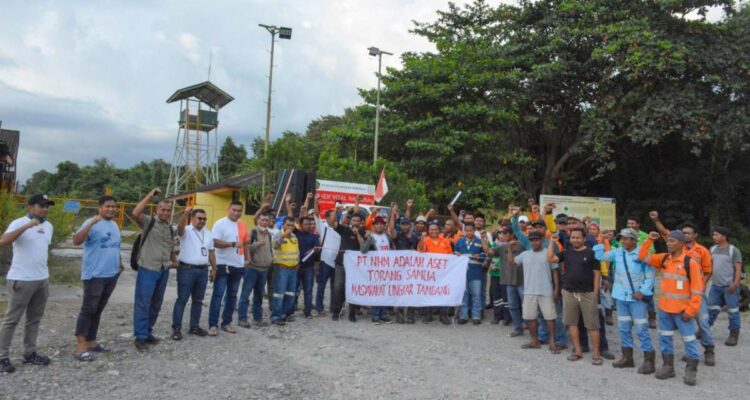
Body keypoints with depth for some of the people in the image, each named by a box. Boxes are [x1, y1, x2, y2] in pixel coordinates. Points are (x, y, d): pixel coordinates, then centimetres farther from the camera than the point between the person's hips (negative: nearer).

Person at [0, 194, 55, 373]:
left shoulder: (48, 226, 10)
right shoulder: (19, 223, -11)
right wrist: (27, 226, -34)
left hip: (42, 279, 7)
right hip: (21, 280, -7)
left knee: (35, 318, 13)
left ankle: (30, 353, 23)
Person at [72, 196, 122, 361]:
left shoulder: (114, 225, 14)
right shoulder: (91, 223, -12)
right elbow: (76, 241, -28)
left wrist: (119, 264, 19)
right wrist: (91, 223, -36)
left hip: (111, 275, 8)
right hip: (94, 275, -8)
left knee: (98, 310, 14)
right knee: (88, 310, -5)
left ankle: (90, 341, 23)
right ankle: (80, 347, 0)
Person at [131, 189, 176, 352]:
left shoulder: (170, 228, 14)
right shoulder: (148, 222, -4)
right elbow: (135, 213, -25)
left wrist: (175, 262, 17)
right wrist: (150, 195, -23)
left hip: (164, 271, 6)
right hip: (148, 269, -6)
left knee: (156, 304, 13)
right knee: (143, 303, -4)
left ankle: (148, 332, 24)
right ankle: (140, 336, 4)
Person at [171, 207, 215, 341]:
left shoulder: (208, 233, 13)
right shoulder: (187, 230, -6)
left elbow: (211, 252, 18)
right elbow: (180, 227, -31)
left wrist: (214, 268, 14)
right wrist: (185, 214, -49)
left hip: (203, 270, 6)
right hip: (187, 269, -6)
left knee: (198, 300, 12)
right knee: (182, 299, -3)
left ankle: (194, 326, 21)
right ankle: (176, 328, 3)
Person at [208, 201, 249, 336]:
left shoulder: (243, 225, 9)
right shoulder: (220, 224, -9)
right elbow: (215, 242, -18)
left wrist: (247, 258, 10)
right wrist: (233, 244, -23)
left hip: (238, 266, 6)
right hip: (223, 265, -6)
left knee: (232, 295, 12)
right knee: (218, 295, -4)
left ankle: (226, 323, 21)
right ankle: (213, 325, -1)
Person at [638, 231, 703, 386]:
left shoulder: (690, 262, -14)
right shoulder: (663, 259, 3)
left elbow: (697, 289, -13)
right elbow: (643, 256, 10)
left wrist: (691, 310, -14)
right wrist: (649, 240, -3)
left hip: (682, 310, -6)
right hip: (664, 308, 6)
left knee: (689, 340, 4)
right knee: (665, 338, 13)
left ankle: (691, 371, 15)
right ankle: (668, 366, 25)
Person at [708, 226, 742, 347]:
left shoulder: (733, 250, -7)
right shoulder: (713, 249, 11)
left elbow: (738, 269, -11)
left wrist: (735, 283, -19)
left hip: (729, 286, -6)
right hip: (716, 285, 6)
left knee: (733, 311, 1)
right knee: (712, 309, 12)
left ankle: (734, 335, 10)